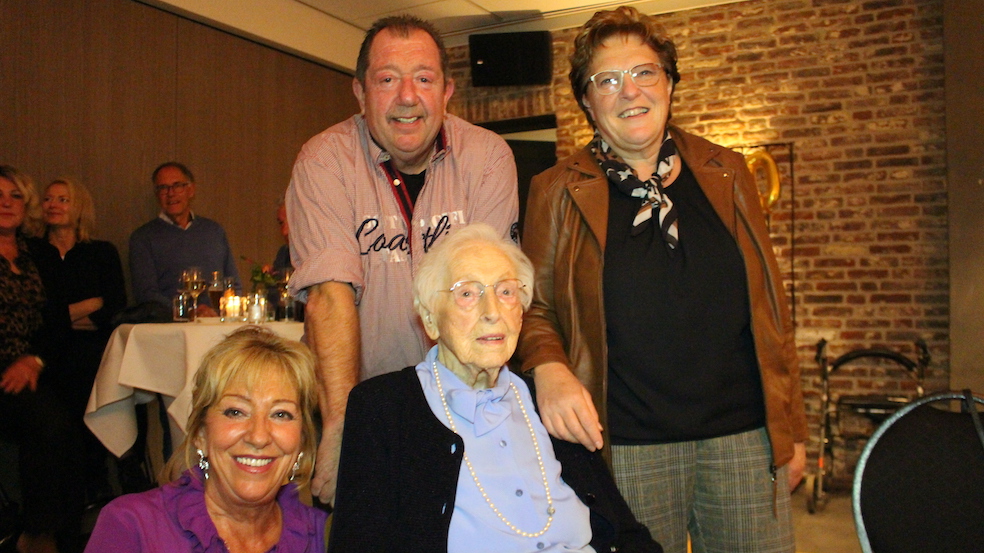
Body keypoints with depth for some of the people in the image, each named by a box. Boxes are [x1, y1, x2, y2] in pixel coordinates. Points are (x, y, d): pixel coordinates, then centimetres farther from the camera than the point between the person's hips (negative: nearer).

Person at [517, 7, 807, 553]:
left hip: (745, 438, 3)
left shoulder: (725, 174, 8)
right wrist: (548, 367, -17)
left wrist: (790, 427, 10)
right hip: (628, 446, -2)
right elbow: (536, 307, 5)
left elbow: (768, 303, 11)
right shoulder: (558, 191, 2)